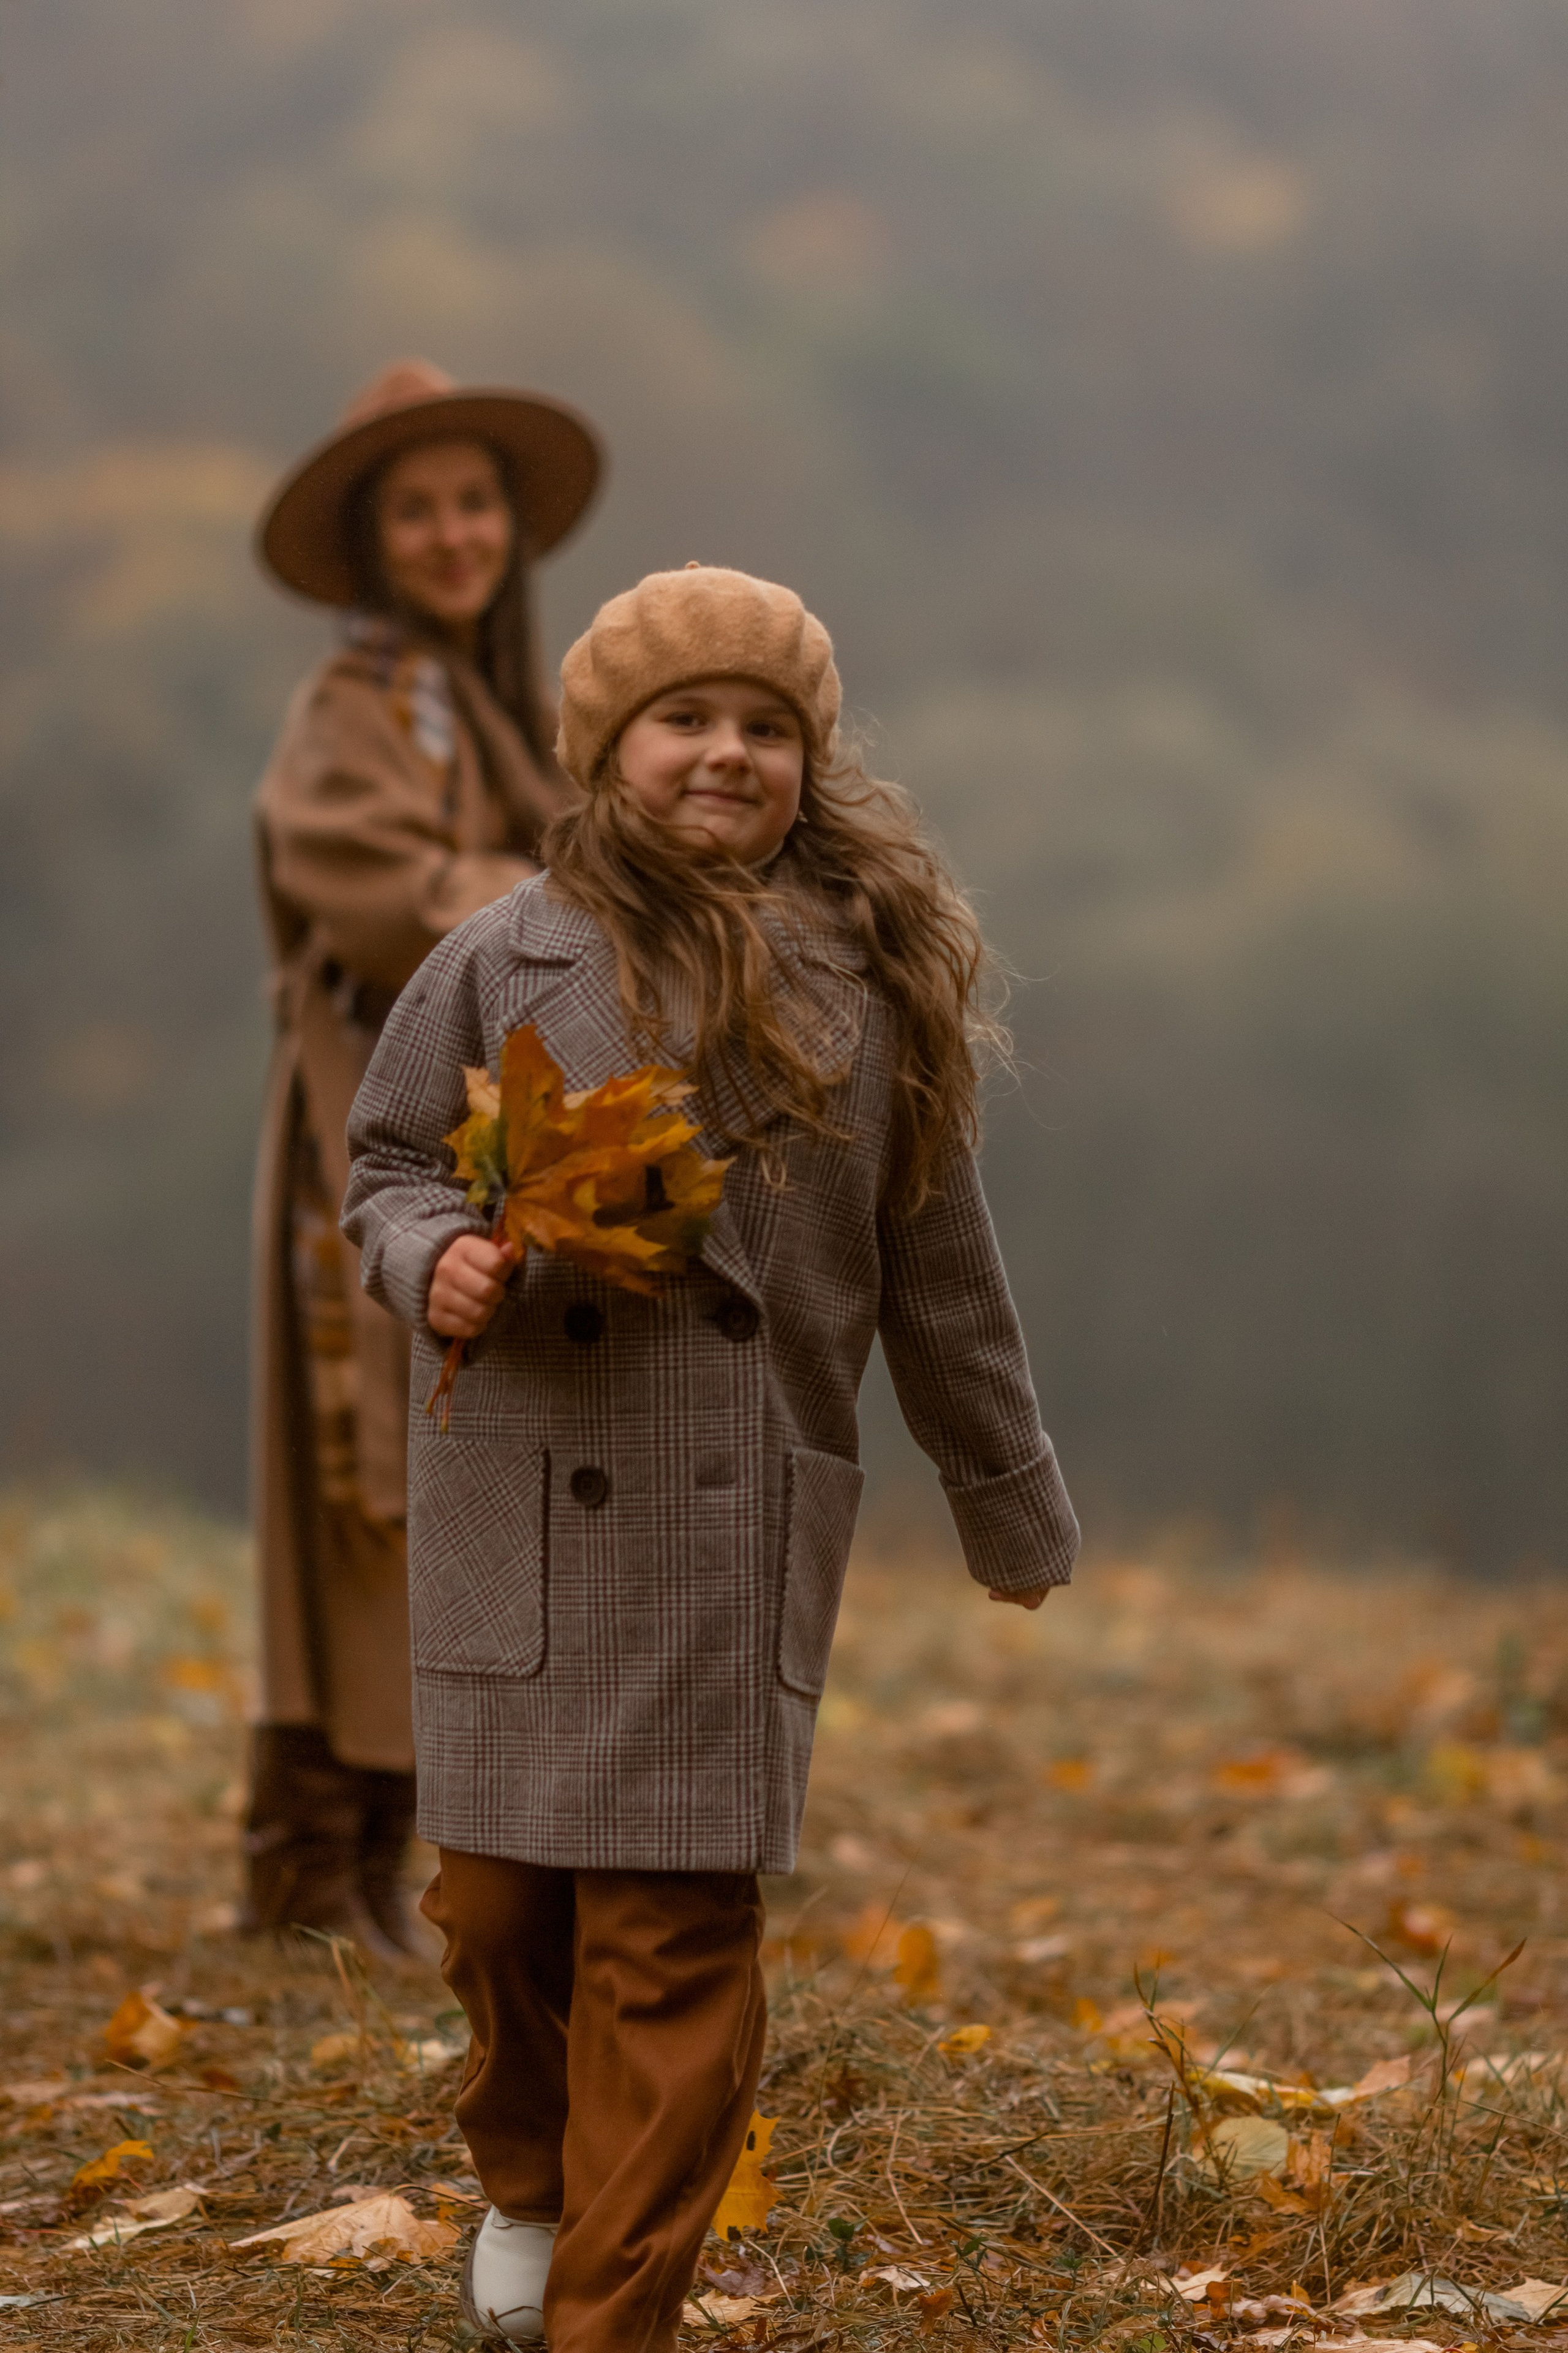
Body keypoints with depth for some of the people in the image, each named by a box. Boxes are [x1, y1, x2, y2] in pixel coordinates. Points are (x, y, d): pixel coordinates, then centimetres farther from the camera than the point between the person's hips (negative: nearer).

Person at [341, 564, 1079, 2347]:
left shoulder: (870, 984, 4)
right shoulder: (508, 961, 0)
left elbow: (938, 1269, 12)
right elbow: (392, 1163, 8)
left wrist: (1011, 1511, 19)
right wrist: (435, 1263, -15)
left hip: (740, 1525, 0)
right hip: (527, 1507, 0)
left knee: (678, 1931, -2)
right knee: (498, 1896, 8)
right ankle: (528, 2181, 39)